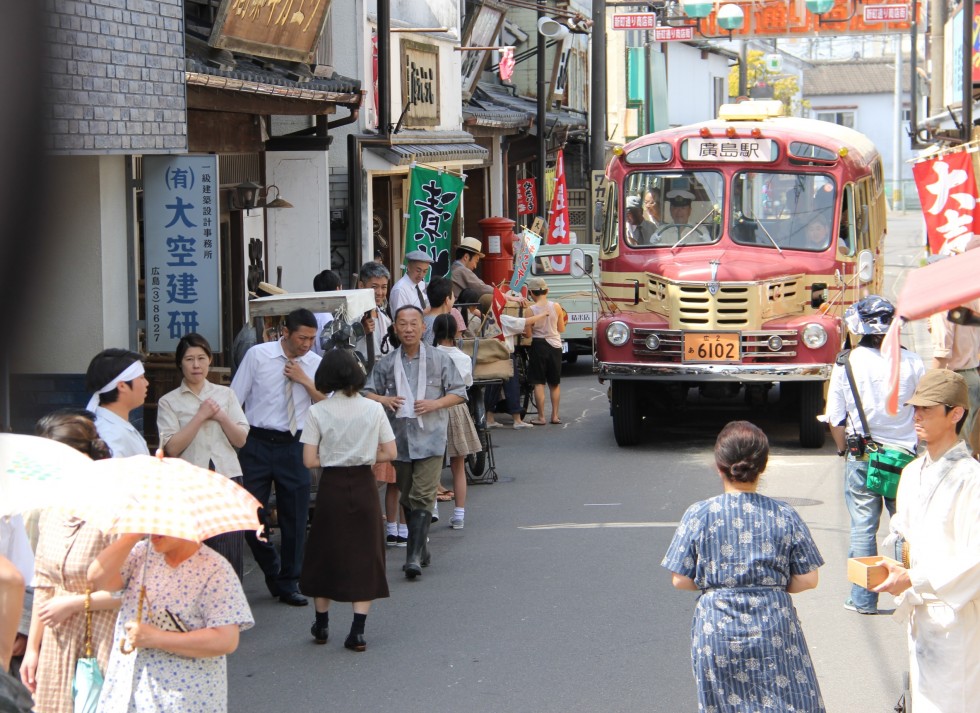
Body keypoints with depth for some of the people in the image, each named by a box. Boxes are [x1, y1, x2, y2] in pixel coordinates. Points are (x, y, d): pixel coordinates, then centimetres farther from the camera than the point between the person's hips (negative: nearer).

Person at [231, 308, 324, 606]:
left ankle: (288, 583, 19)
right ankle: (272, 570, 23)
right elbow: (234, 399, -1)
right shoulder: (257, 355, -4)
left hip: (293, 446, 2)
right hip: (257, 443, -2)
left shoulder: (315, 364, 4)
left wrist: (305, 381, -11)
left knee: (295, 518, 5)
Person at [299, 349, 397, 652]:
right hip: (364, 486, 1)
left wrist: (331, 457, 8)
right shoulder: (373, 409, -3)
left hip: (332, 486, -1)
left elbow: (309, 460, -10)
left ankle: (321, 625, 25)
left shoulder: (318, 412, -8)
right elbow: (390, 453, -1)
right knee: (364, 555, 7)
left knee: (326, 554, 14)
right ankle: (357, 631, 1)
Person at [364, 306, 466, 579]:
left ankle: (414, 557, -17)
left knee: (422, 498, -13)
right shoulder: (386, 363, 6)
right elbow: (367, 392, 10)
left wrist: (435, 404, -13)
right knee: (407, 497, 13)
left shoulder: (439, 360, 0)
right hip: (399, 439, 4)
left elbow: (459, 393, 4)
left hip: (430, 439, -4)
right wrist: (382, 399, -12)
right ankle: (421, 549, 28)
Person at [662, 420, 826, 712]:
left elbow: (680, 580, -3)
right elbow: (807, 580, -2)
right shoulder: (785, 516, -4)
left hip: (717, 630, 0)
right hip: (774, 630, 0)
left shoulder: (698, 515, -6)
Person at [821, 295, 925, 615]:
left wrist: (845, 450, 14)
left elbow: (835, 419, -2)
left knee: (863, 527, 6)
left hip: (861, 456, -1)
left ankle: (863, 598, 10)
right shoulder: (911, 362, -4)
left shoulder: (846, 363, -6)